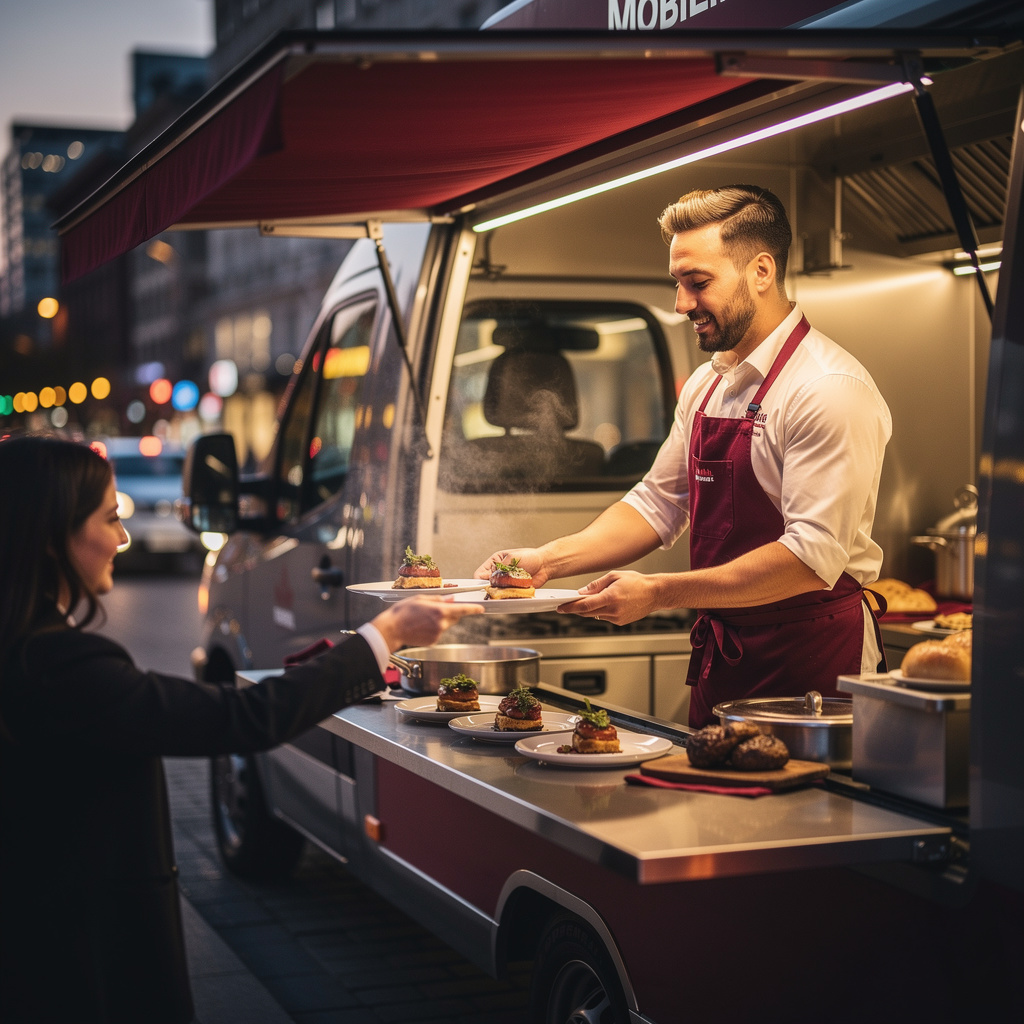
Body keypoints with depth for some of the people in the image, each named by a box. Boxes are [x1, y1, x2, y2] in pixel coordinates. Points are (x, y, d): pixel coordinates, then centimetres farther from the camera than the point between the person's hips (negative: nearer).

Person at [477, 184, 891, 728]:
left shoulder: (830, 390, -18)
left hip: (812, 660, -7)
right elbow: (659, 502, 15)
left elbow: (813, 558, -25)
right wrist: (550, 559, 0)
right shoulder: (705, 386, 9)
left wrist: (657, 593, -26)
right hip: (721, 656, 7)